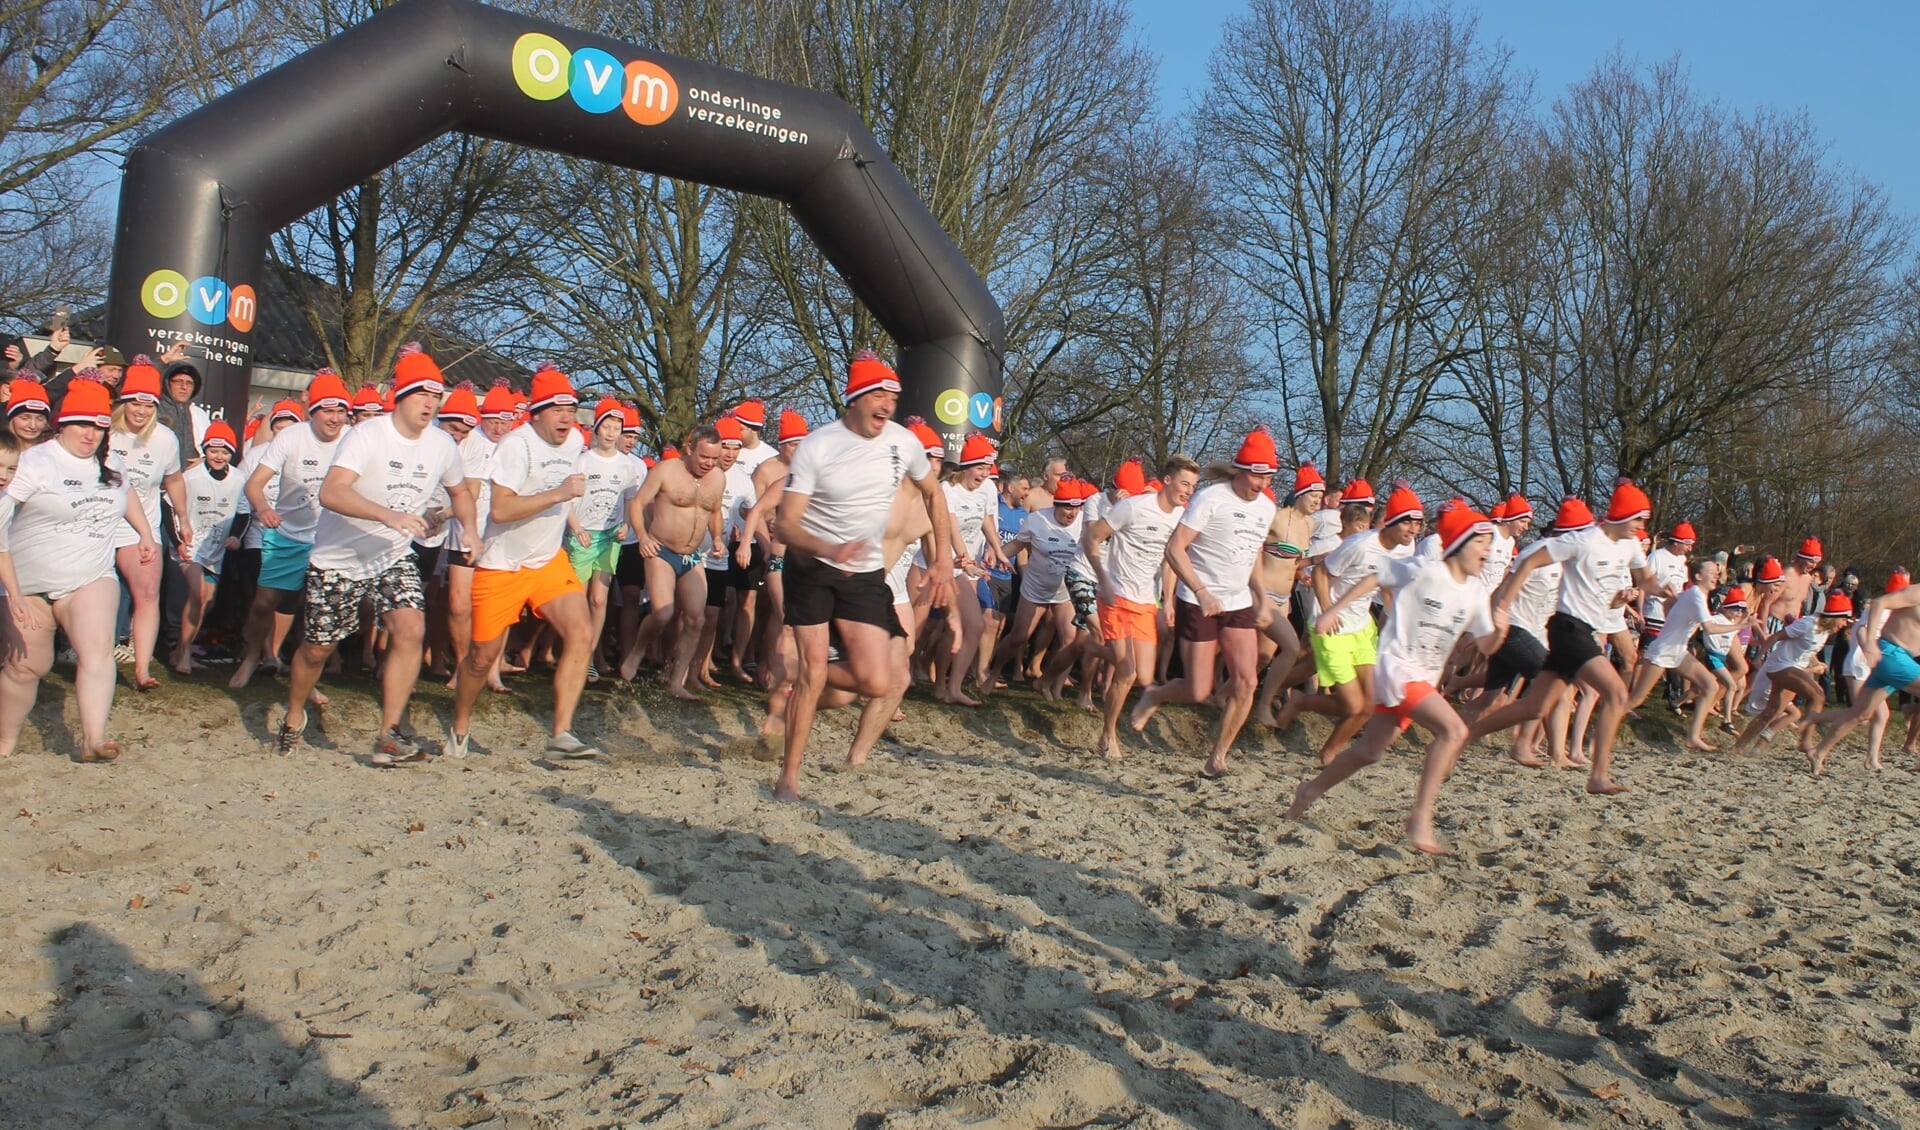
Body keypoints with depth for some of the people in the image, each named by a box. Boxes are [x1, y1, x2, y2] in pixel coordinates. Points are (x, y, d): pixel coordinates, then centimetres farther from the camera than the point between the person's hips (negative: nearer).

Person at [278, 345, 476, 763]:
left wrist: (469, 531, 1)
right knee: (318, 647, 9)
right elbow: (330, 492, -35)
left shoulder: (443, 444, -3)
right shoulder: (367, 436, -21)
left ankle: (390, 736, -14)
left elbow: (459, 491, 18)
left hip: (394, 559, 4)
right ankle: (293, 719, 37)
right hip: (338, 560, -3)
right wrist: (389, 515, -47)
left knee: (411, 629, -20)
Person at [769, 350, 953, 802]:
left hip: (866, 574, 3)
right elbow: (786, 524, -19)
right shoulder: (817, 446, -15)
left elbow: (933, 495, 14)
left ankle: (795, 685, 20)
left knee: (876, 682, -9)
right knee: (813, 668, -10)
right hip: (811, 566, -3)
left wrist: (943, 564, 7)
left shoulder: (904, 442, -5)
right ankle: (789, 774, 7)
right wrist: (828, 550, -39)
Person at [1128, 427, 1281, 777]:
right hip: (1198, 604, -6)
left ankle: (1218, 756, 5)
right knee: (1198, 692, -5)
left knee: (1246, 682, -8)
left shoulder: (1266, 507, 9)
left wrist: (1263, 599, 15)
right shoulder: (1210, 498, -14)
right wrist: (1201, 592, -27)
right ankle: (1154, 696, 28)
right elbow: (1175, 548, -19)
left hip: (1239, 604, 6)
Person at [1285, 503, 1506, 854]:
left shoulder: (1475, 591, 5)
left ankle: (1313, 789, 35)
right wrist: (1333, 610, -6)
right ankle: (1420, 817, -19)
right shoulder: (1424, 570, -13)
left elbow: (1486, 647, 7)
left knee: (1370, 751, 15)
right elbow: (1375, 575, -4)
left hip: (1425, 679, 8)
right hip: (1397, 667, -8)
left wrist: (1499, 630, -14)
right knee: (1454, 730, -25)